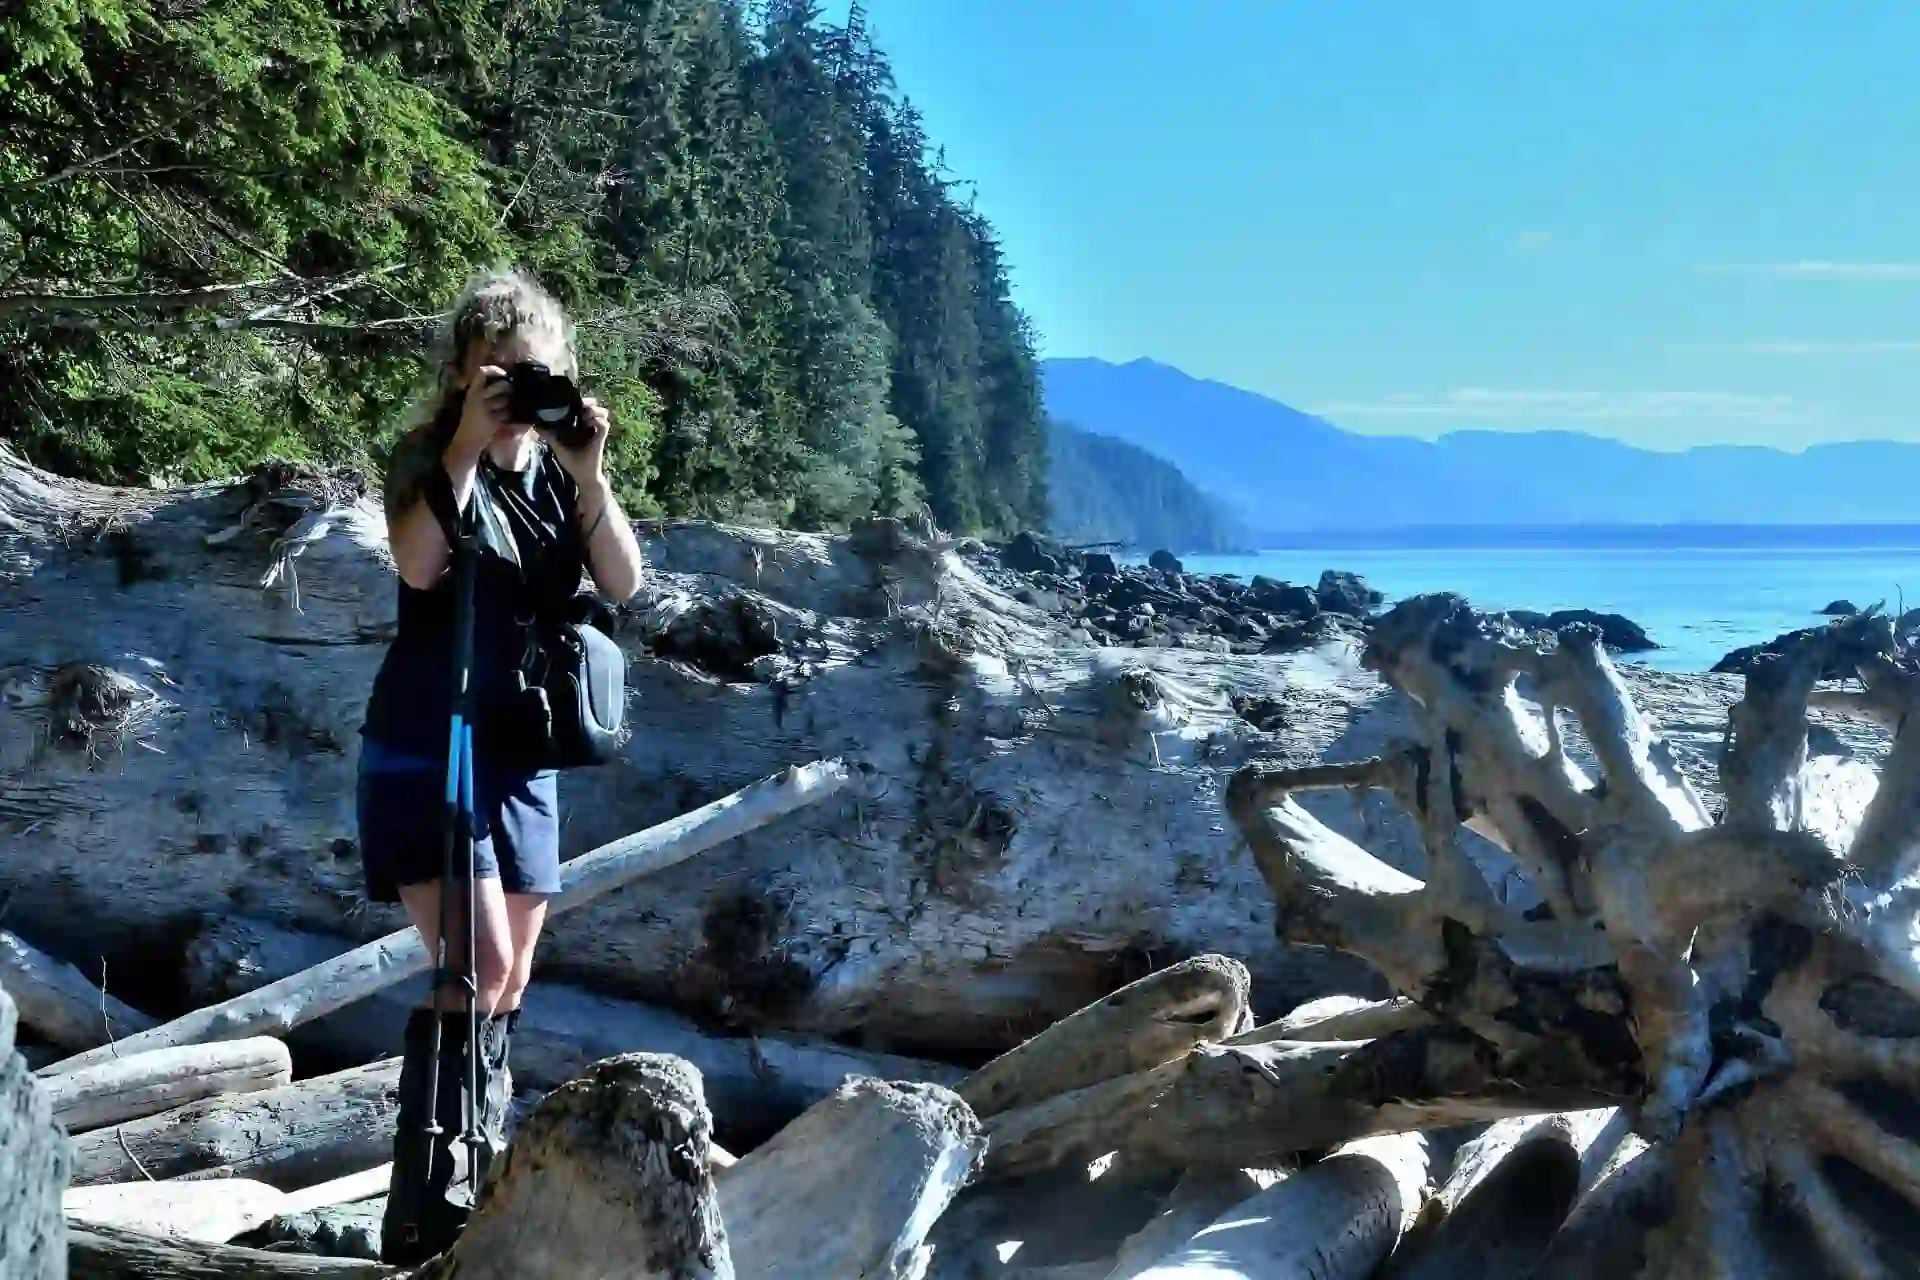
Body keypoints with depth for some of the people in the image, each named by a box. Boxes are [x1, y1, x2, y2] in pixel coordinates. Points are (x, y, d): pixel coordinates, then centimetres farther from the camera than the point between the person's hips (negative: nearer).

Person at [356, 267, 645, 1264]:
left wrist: (587, 471, -17)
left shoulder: (558, 469, 7)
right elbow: (418, 565, -25)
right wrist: (469, 441, -25)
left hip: (523, 752, 6)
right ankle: (421, 1215, -16)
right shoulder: (428, 459, -6)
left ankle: (477, 1175, 22)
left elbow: (624, 583, -5)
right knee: (478, 965, -18)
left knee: (508, 983, 10)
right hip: (427, 749, -6)